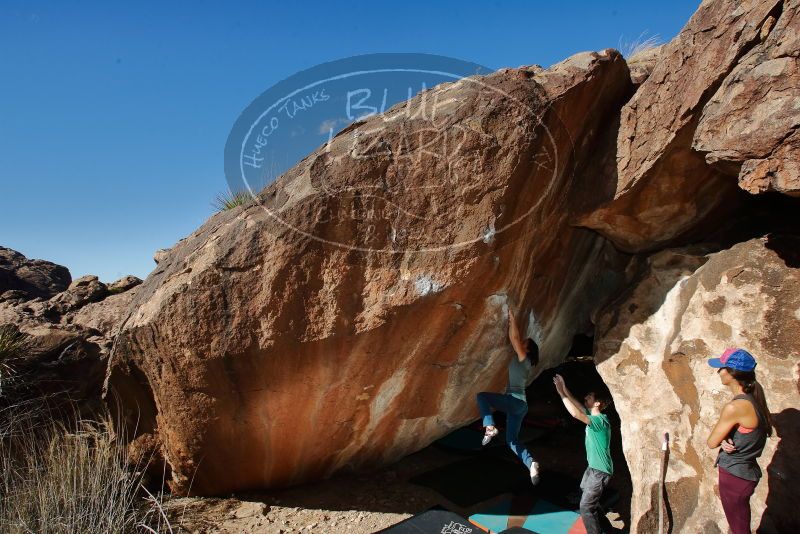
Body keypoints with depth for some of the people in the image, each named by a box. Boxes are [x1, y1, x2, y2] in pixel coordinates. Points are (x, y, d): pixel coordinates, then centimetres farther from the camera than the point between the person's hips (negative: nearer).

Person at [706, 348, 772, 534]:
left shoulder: (735, 407, -29)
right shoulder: (754, 396, -2)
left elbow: (712, 442, -18)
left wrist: (722, 439, 1)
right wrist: (725, 439, -12)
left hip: (735, 476, -8)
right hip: (747, 471, 8)